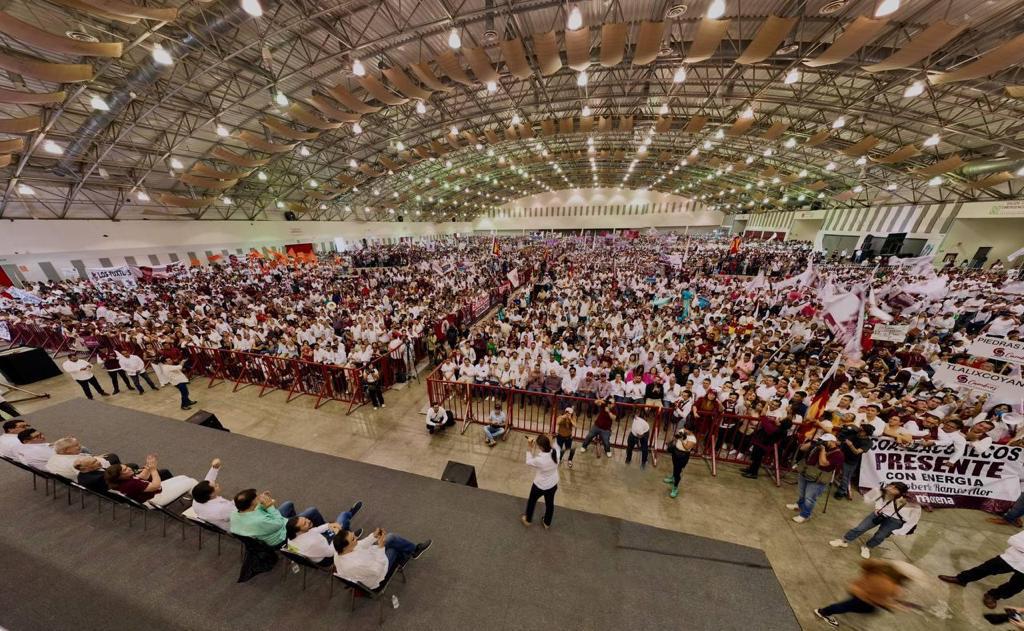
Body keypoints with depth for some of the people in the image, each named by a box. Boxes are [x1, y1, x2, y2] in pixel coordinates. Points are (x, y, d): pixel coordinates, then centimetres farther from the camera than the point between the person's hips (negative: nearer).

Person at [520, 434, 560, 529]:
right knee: (549, 503, 30)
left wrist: (529, 448, -17)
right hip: (553, 484, 4)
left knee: (531, 501, 27)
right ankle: (547, 523, 54)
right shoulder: (556, 451, -28)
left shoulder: (539, 459, -38)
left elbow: (529, 462, -18)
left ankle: (528, 520, 51)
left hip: (540, 485, -4)